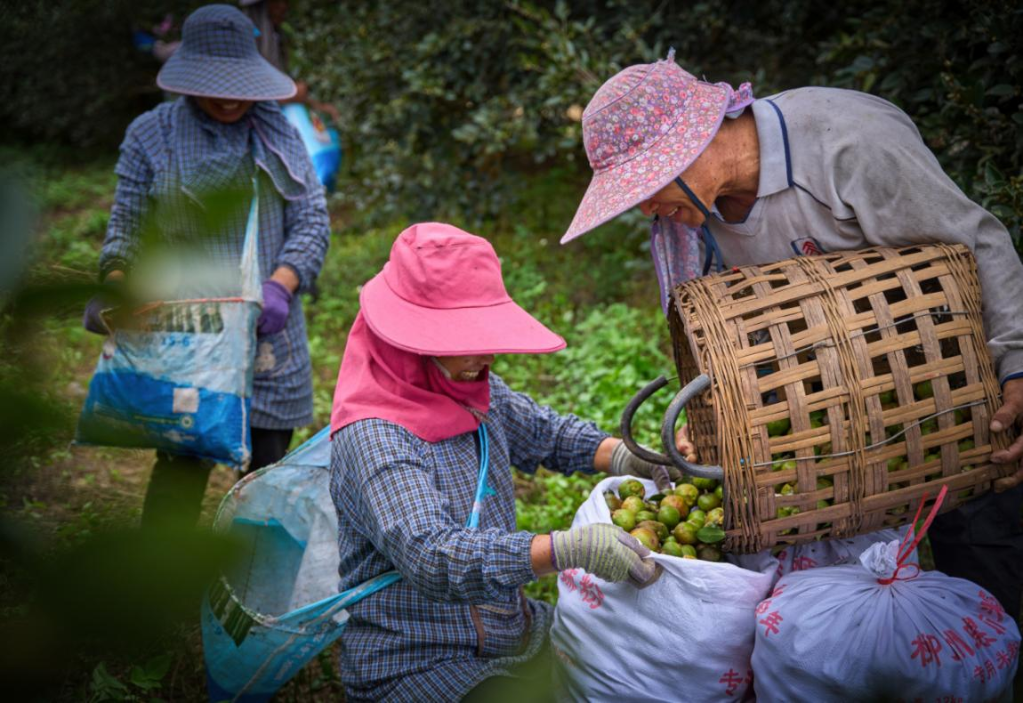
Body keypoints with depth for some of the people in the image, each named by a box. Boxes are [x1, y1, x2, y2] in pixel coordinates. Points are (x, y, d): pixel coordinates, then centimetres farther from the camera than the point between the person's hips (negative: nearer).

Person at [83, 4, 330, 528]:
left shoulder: (276, 133, 8)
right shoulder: (151, 136, 3)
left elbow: (312, 219, 2)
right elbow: (127, 228, 5)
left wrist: (281, 286, -15)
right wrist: (114, 287, -15)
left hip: (268, 336, 2)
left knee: (267, 465, 8)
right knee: (182, 466, -4)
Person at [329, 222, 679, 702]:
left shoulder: (476, 390, 2)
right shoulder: (373, 437, -23)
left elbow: (547, 432, 18)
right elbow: (430, 557, -35)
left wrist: (626, 458, -2)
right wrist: (571, 549, -43)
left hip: (513, 637, 8)